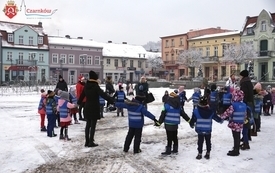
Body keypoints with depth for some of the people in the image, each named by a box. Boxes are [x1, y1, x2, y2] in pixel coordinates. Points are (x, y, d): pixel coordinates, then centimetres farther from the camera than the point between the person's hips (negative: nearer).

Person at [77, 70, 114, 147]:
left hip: (87, 108, 7)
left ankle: (87, 141, 21)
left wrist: (78, 103, 36)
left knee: (88, 124, 15)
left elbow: (82, 95, 19)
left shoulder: (86, 86, 4)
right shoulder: (95, 86, -17)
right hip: (94, 108, -7)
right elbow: (103, 95, -28)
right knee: (93, 125, 0)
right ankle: (91, 142, 5)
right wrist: (112, 101, -34)